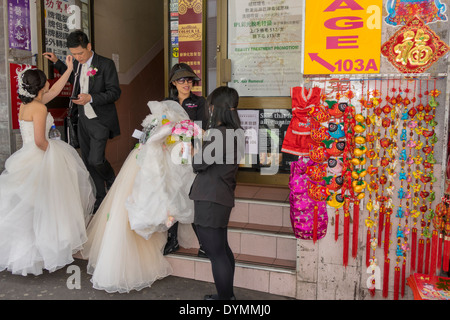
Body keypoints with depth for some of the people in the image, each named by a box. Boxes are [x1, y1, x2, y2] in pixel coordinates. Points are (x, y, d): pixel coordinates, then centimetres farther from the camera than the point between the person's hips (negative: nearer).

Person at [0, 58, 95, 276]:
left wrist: (69, 69, 23)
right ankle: (41, 251, 11)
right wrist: (51, 150, -5)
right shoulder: (39, 108, -20)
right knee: (41, 206, 1)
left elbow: (54, 91, 21)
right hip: (40, 161, -10)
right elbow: (40, 140, -25)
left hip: (28, 158, 10)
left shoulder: (27, 103, 9)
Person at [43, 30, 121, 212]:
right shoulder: (78, 64, 7)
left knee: (95, 160, -16)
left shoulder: (106, 64, -12)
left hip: (100, 120, -6)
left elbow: (115, 93, -14)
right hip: (83, 120, 7)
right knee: (88, 162, 10)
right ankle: (100, 199, 24)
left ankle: (112, 181, 17)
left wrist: (91, 98, -24)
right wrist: (56, 62, 20)